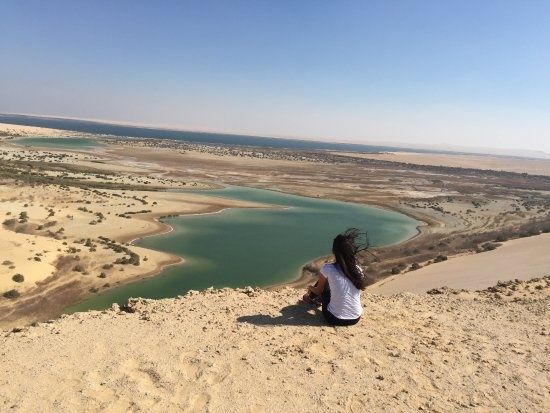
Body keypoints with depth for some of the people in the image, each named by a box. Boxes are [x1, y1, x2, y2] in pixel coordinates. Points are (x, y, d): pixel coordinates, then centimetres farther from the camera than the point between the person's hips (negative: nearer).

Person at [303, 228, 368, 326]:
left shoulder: (327, 269, -15)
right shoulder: (358, 270, -5)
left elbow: (319, 290, 4)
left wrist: (310, 288, 28)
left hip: (334, 319, -3)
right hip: (355, 319, 4)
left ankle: (310, 298, 48)